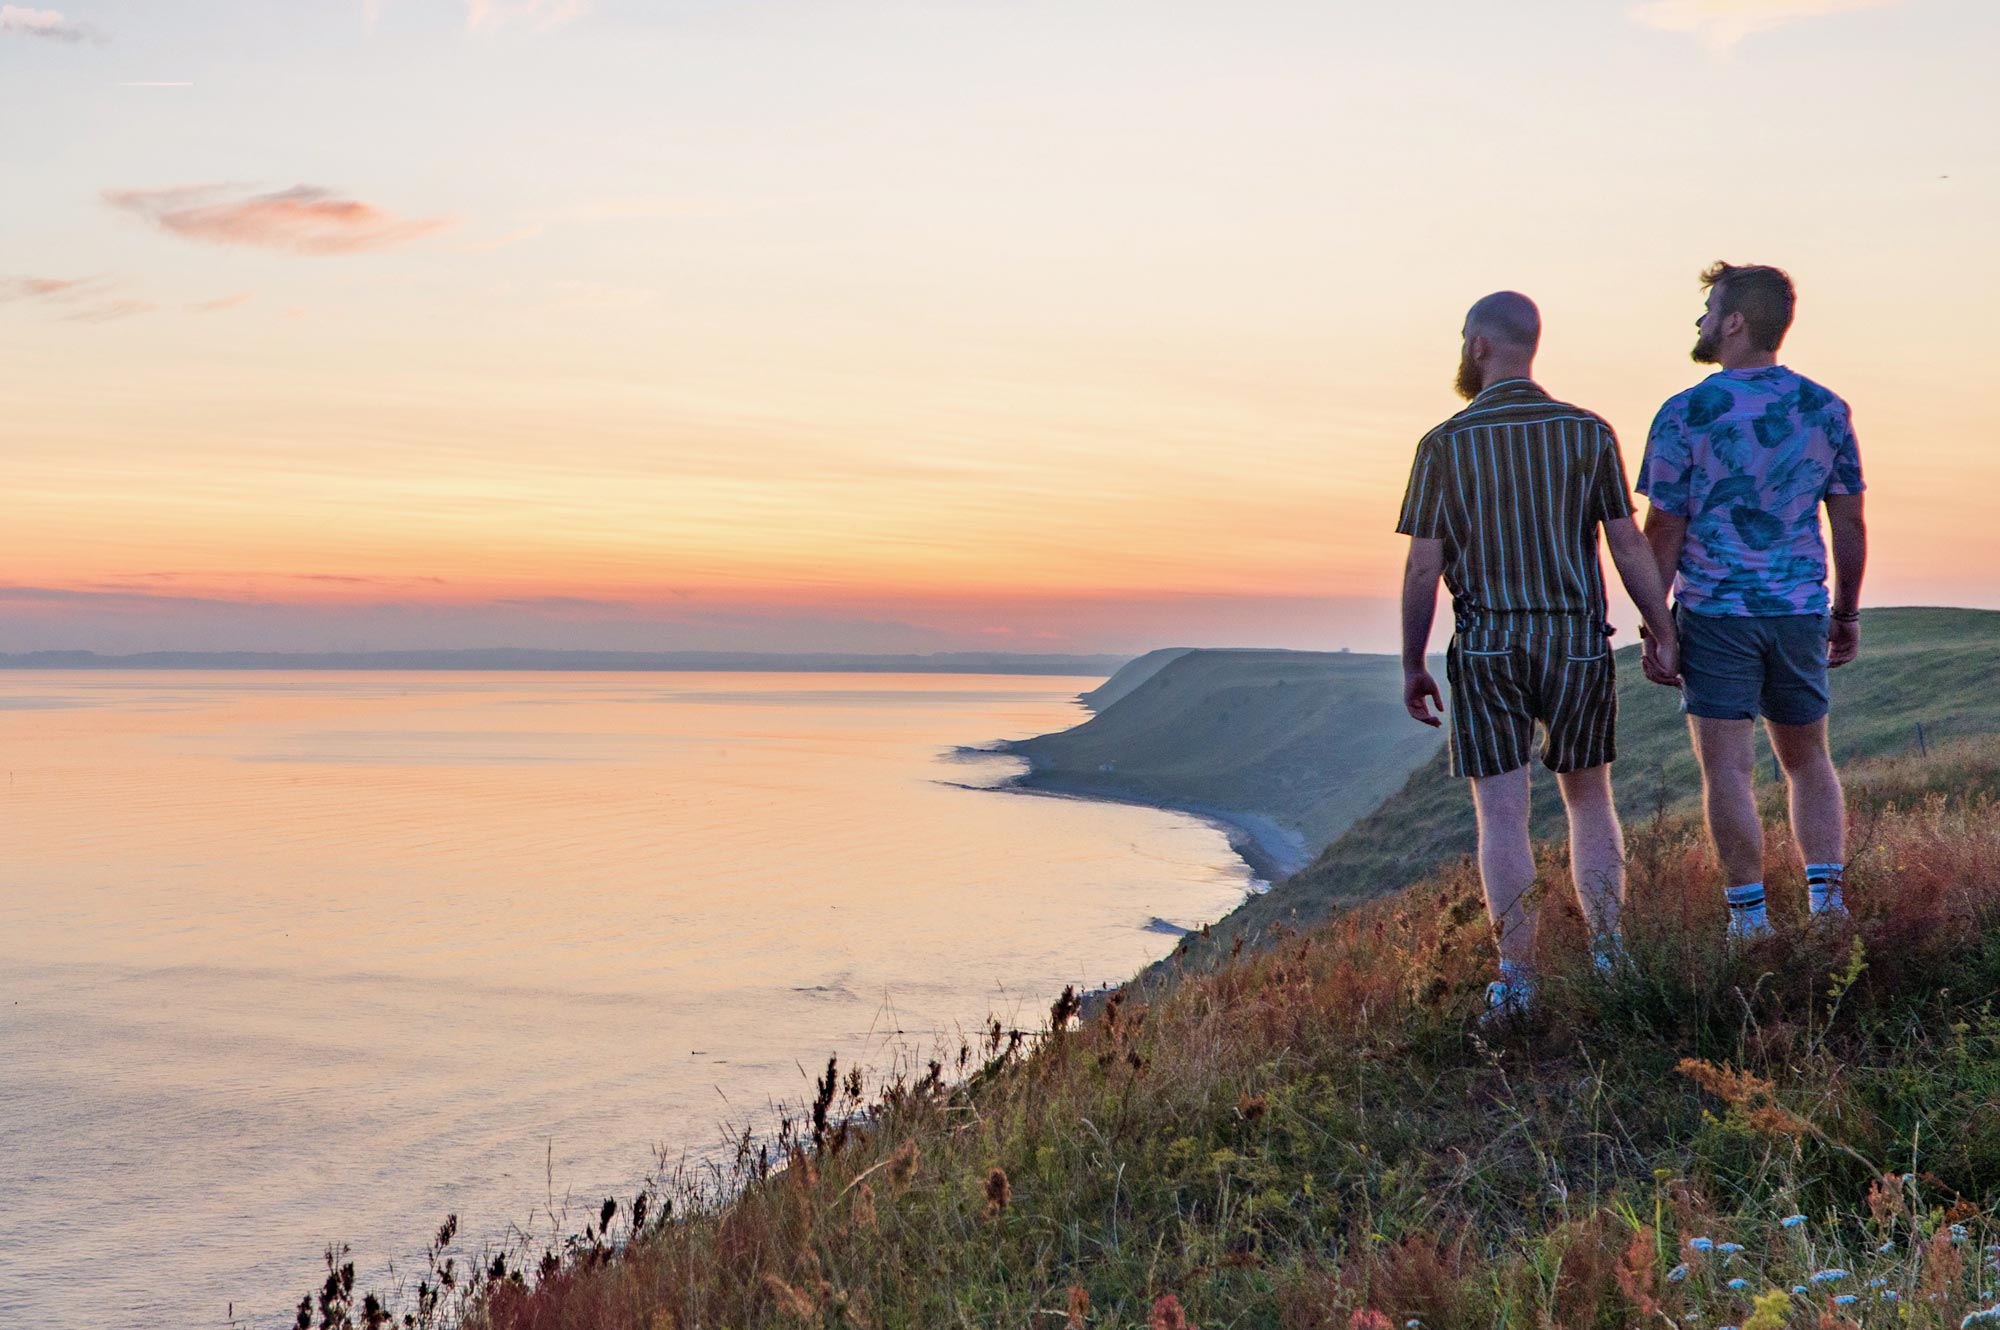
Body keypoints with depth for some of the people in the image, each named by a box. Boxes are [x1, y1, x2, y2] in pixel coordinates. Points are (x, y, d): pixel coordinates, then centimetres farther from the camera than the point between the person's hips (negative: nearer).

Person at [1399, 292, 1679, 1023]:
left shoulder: (1445, 443, -4)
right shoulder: (1589, 432, 1)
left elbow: (1423, 566, -5)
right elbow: (1628, 543, -2)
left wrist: (1412, 666, 3)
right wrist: (1661, 633, 6)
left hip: (1486, 646, -2)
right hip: (1577, 642, 2)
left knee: (1502, 816, 1)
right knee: (1589, 798, 17)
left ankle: (1516, 980, -2)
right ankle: (1607, 952, 10)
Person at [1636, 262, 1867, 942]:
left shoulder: (1684, 414, -9)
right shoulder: (1826, 409, 3)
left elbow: (1663, 531, -8)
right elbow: (1849, 523, 5)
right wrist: (1847, 613, 15)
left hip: (1714, 612, -4)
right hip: (1799, 612, 4)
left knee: (1727, 770, 1)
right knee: (1808, 760, 17)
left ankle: (1750, 921, 3)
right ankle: (1827, 898, 10)